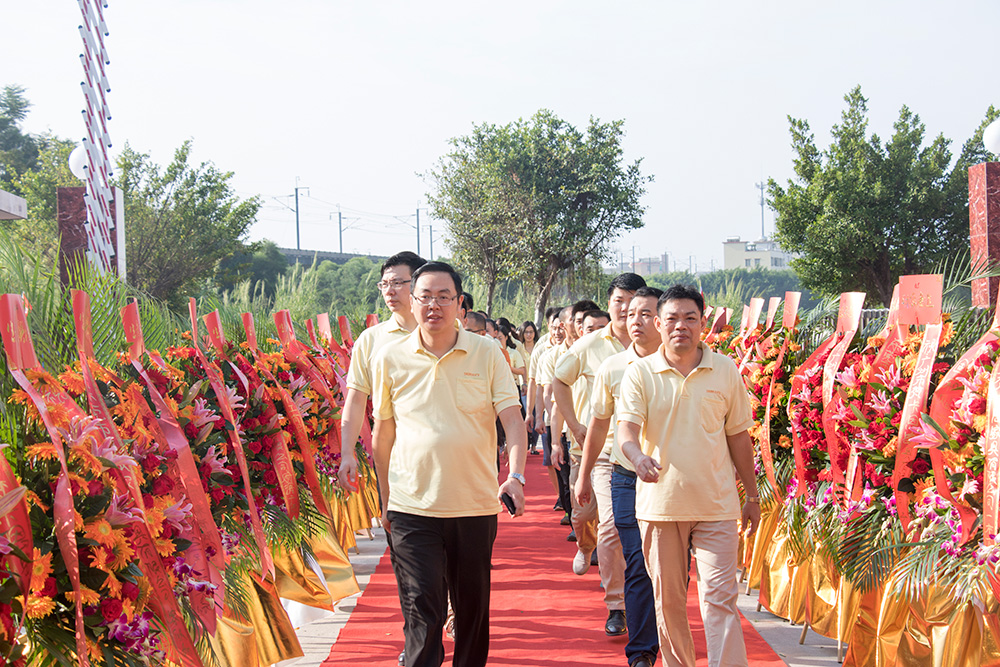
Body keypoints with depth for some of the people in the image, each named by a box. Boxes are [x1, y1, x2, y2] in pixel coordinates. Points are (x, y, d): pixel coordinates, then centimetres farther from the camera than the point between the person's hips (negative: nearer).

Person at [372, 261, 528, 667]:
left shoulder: (487, 354, 0)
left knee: (473, 607, 13)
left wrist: (515, 476, -23)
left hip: (476, 507, 1)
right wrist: (385, 500, 14)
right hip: (412, 509, -1)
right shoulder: (390, 359, 1)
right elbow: (383, 434, 10)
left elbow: (513, 419, -6)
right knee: (422, 610, -8)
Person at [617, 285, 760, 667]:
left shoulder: (725, 370, 4)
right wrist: (638, 456, -35)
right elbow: (626, 427, -12)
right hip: (660, 503, 0)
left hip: (717, 505, 0)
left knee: (719, 598, -7)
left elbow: (738, 435, 11)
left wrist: (752, 495, 14)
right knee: (668, 599, 10)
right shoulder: (639, 373, 0)